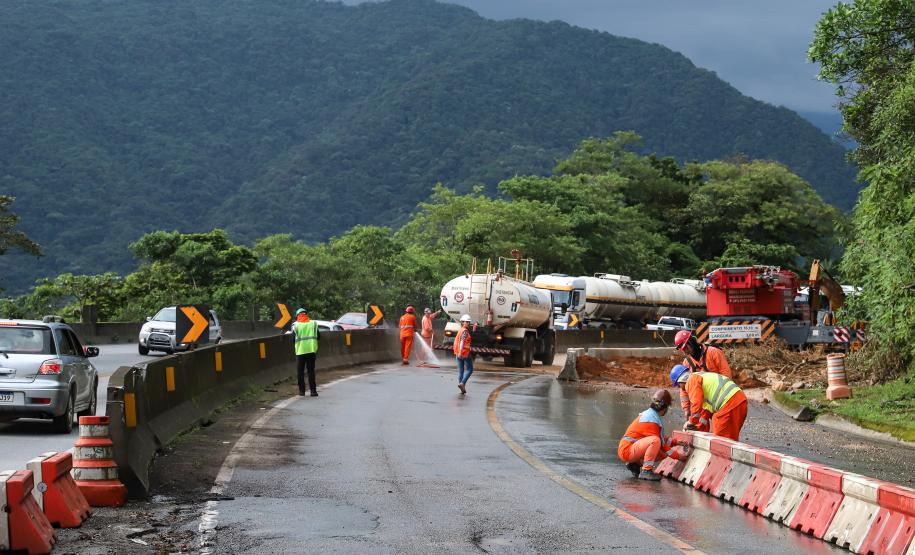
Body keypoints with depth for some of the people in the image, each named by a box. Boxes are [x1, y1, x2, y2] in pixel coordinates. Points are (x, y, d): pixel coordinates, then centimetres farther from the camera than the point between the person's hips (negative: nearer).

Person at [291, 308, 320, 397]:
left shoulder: (295, 325, -1)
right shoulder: (313, 323, 5)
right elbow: (318, 337, 5)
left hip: (300, 350, -2)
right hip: (312, 350, 2)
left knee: (300, 371, 9)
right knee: (311, 370, 6)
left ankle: (301, 390, 11)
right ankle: (313, 390, 0)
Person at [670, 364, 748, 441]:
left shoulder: (692, 380, 0)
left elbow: (696, 403, -12)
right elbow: (707, 407, 33)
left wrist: (692, 422, 0)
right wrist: (699, 427, 32)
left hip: (730, 403, -10)